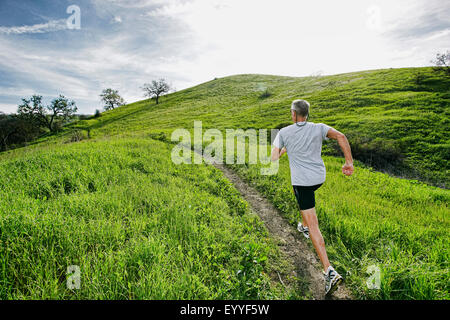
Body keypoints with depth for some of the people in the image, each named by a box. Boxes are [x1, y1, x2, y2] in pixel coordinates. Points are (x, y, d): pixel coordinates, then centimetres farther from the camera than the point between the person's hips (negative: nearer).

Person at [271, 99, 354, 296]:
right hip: (319, 177, 5)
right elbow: (341, 136, -13)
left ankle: (330, 272, -10)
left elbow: (274, 158, -5)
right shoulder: (318, 128, 1)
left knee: (314, 226, -4)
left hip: (302, 180, -5)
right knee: (302, 191, 39)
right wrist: (349, 162, -9)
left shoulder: (284, 133, -6)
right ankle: (304, 226, 55)